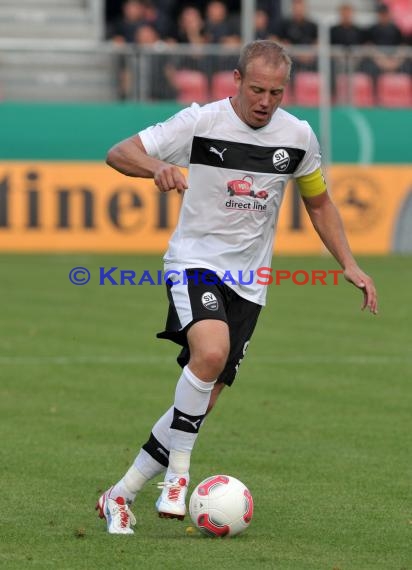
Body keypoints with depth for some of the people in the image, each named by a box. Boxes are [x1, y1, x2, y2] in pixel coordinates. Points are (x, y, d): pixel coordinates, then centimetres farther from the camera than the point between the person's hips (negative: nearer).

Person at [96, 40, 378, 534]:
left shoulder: (298, 136, 2)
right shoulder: (201, 122, -10)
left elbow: (318, 203, 17)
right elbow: (118, 154, -9)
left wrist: (349, 266, 8)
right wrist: (157, 167, -30)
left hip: (247, 281, 4)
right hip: (194, 261, -4)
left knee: (204, 399, 0)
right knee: (211, 349, -33)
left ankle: (121, 495, 14)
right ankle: (178, 473, -18)